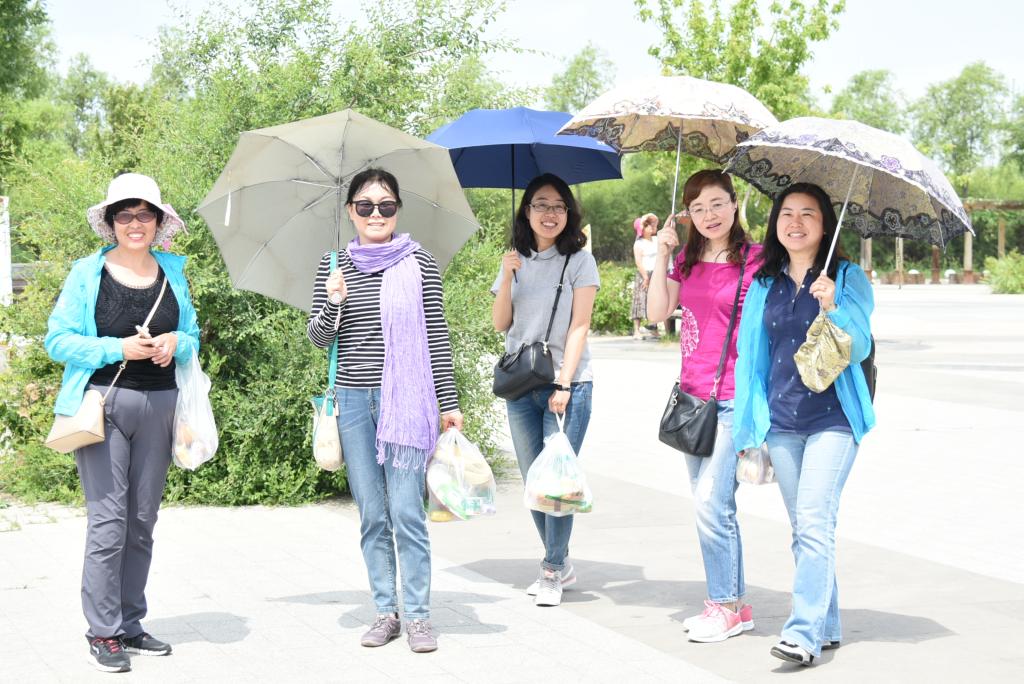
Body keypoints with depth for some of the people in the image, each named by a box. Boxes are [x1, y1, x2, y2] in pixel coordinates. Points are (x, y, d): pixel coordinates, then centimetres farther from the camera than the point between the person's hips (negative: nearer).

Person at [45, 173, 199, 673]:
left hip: (158, 404, 4)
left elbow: (193, 336, 18)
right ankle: (103, 632, 0)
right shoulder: (88, 274, 0)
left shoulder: (173, 273, 12)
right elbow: (58, 341, -3)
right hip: (104, 403, -4)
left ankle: (130, 624, 18)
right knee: (108, 520, -8)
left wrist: (176, 343, -5)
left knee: (143, 521, 9)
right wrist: (119, 348, -14)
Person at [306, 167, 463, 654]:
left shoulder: (419, 263, 1)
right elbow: (318, 338, 9)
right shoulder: (334, 265, 8)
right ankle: (385, 612, 17)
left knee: (406, 512, -5)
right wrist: (332, 304, -12)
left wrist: (449, 404, 1)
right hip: (354, 399, 3)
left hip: (407, 400, -3)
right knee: (371, 516, 8)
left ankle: (417, 615, 5)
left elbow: (437, 336, 2)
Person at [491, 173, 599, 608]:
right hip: (521, 387, 5)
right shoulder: (515, 262, 12)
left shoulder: (579, 261, 0)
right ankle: (560, 564, 21)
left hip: (567, 385, -5)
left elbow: (579, 327, -6)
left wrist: (563, 384, -14)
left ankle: (553, 572, 2)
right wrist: (508, 278, -9)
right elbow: (500, 324, 6)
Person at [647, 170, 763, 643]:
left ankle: (725, 606, 2)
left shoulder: (755, 259, -6)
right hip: (692, 395, 7)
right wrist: (662, 255, -4)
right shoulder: (688, 260, 11)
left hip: (733, 399, -7)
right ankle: (732, 602, 21)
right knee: (710, 504, 11)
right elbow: (657, 313, 2)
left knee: (711, 501, -11)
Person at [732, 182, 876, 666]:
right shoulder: (764, 285, 11)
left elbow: (858, 349, -8)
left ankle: (804, 632, -15)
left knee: (814, 522, -14)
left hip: (832, 418, -4)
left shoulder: (847, 277, 0)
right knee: (803, 528, 9)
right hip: (781, 422, 5)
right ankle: (827, 625, 20)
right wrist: (748, 427, 13)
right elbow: (752, 357, 15)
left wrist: (832, 307, -26)